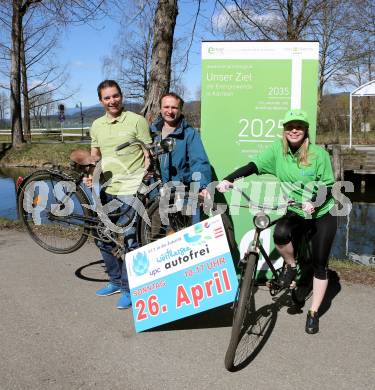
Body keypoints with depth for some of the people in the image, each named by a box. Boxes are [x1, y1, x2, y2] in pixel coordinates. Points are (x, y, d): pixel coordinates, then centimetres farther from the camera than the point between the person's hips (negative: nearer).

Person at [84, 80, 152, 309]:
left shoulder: (137, 121, -4)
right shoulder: (97, 125, 12)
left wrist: (144, 180, -14)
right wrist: (90, 175, 5)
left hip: (130, 189, -6)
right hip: (107, 189, 7)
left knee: (127, 240, -5)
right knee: (103, 239, 14)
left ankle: (129, 288, 12)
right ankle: (116, 281, 32)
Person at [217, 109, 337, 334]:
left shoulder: (319, 154, -13)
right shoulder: (278, 150, -7)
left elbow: (329, 186, -10)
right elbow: (254, 166, -16)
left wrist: (313, 203, -29)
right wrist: (229, 180, -31)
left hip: (322, 214, -1)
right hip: (295, 212, 2)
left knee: (319, 264, 1)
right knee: (280, 234, -32)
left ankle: (314, 313, 18)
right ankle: (291, 266, 1)